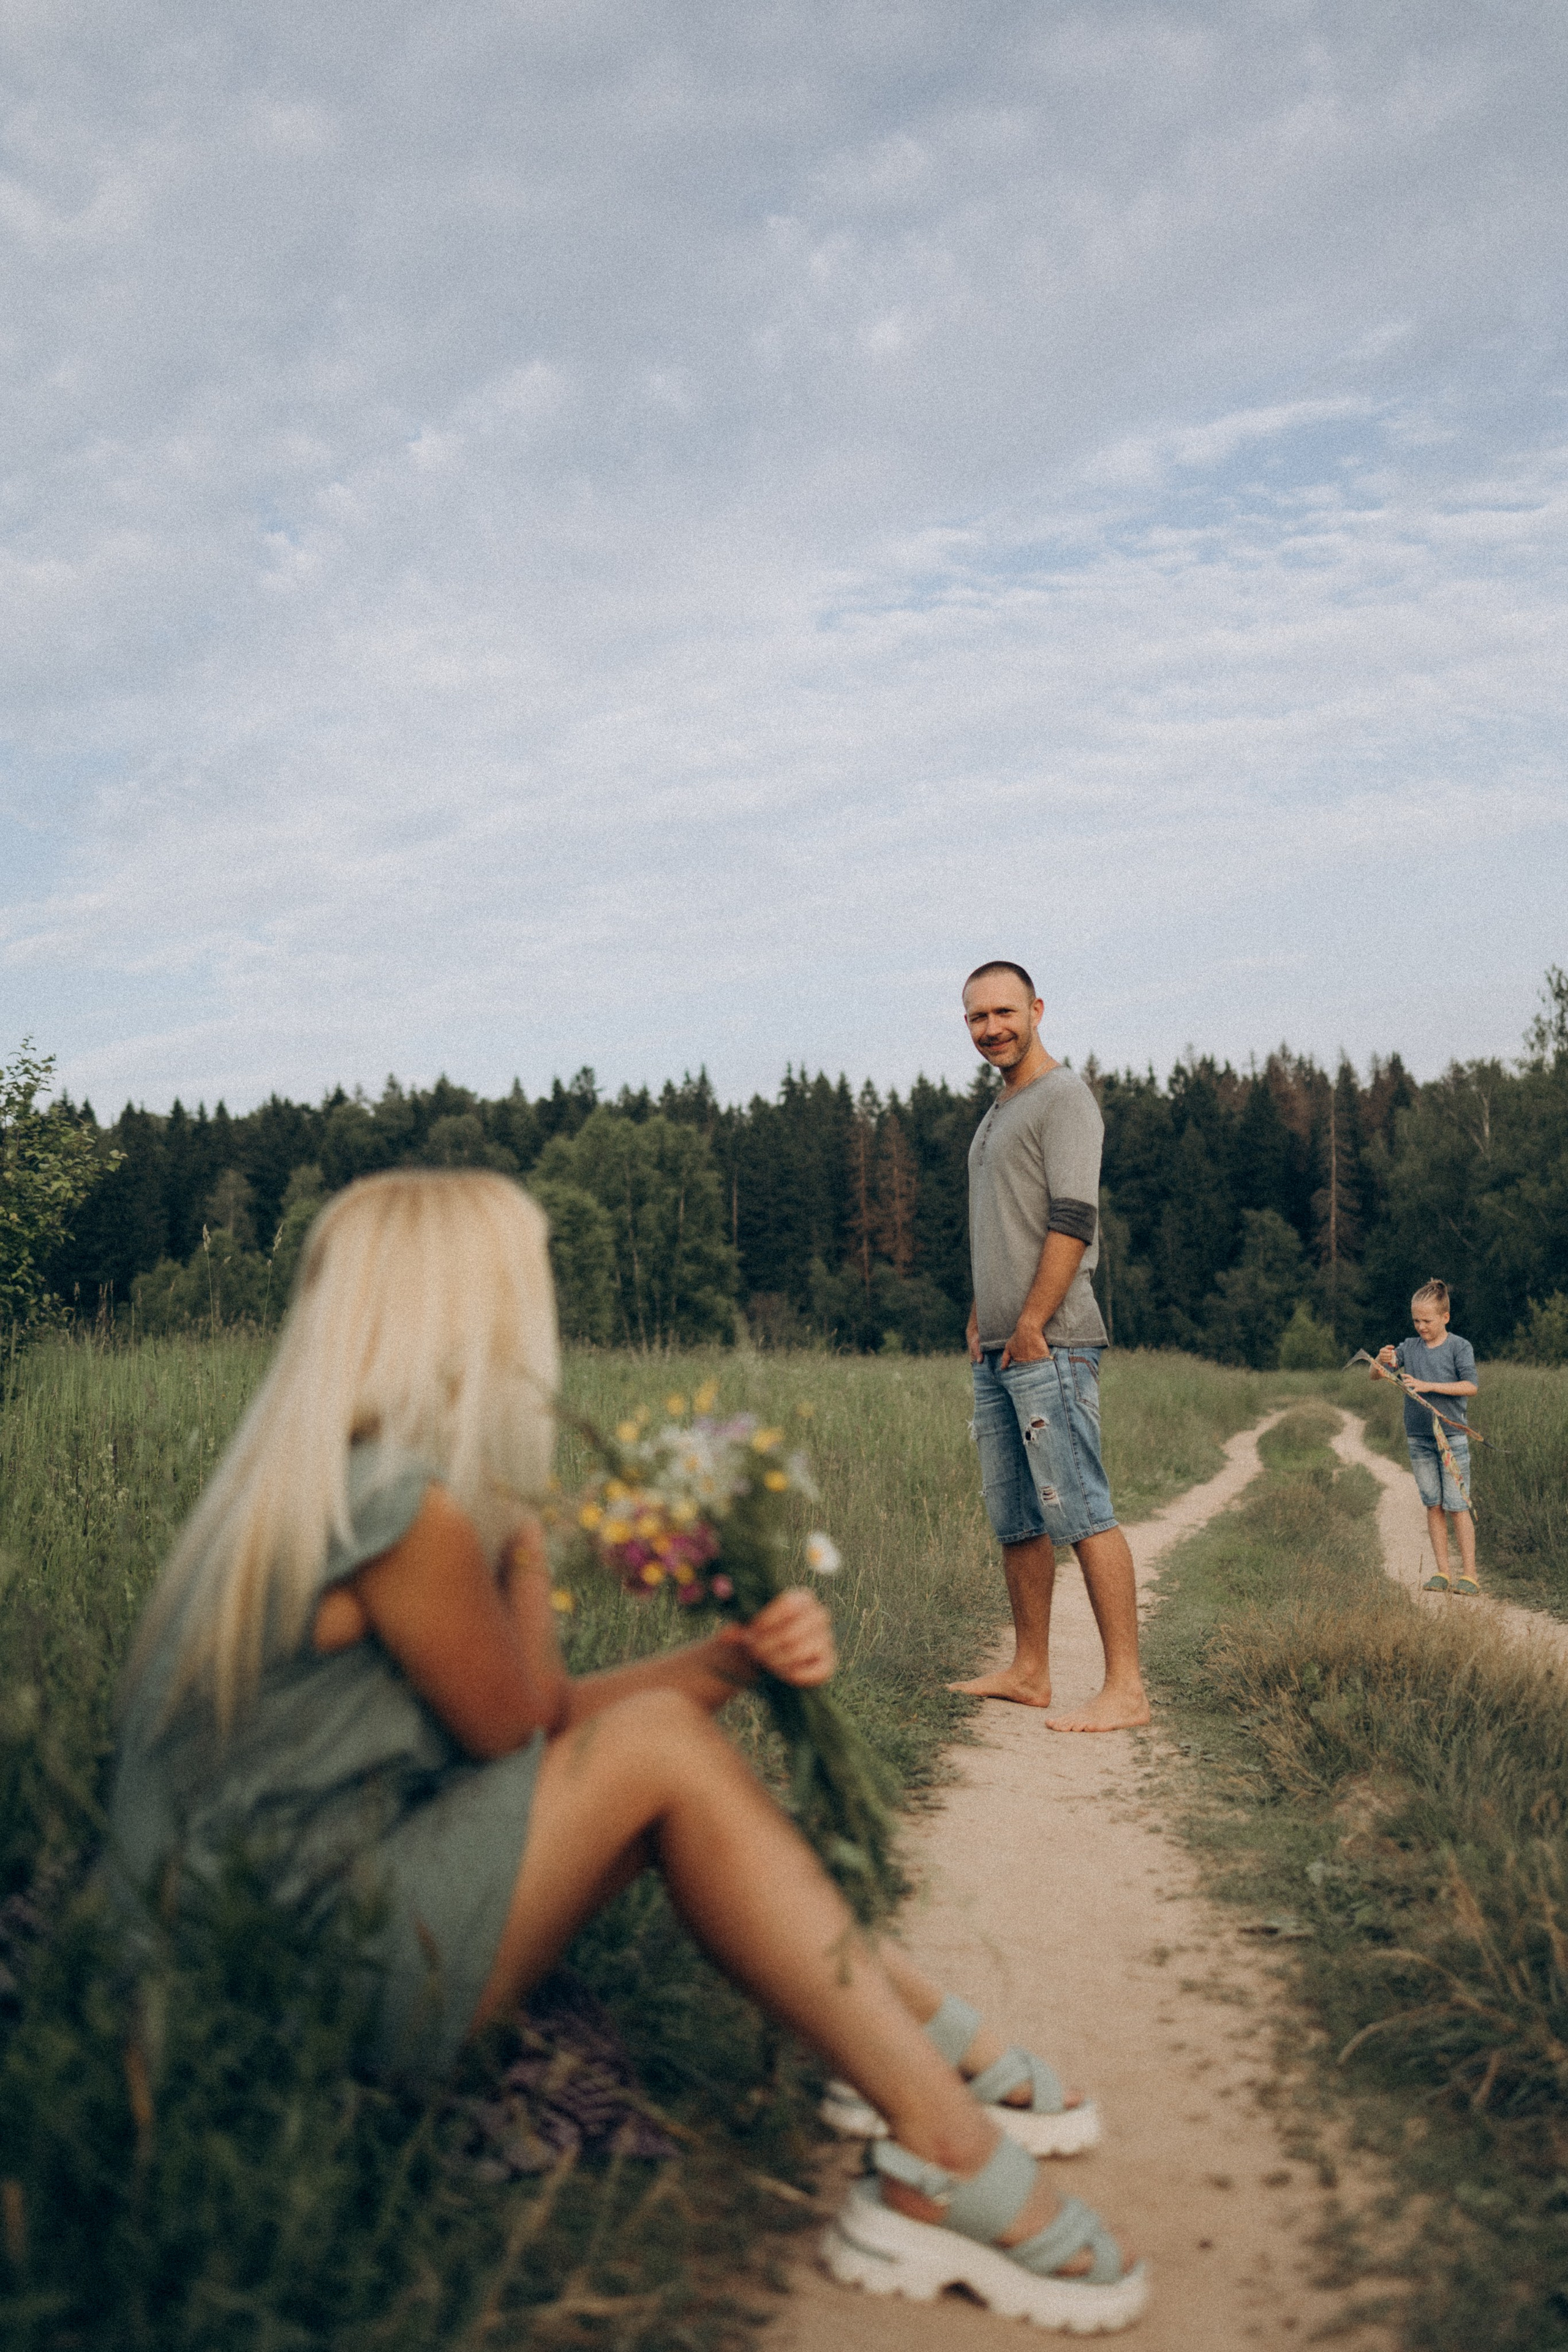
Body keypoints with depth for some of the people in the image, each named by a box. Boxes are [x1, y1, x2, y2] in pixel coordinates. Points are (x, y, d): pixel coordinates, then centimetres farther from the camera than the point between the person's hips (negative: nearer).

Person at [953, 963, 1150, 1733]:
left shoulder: (1064, 1097, -5)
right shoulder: (994, 1117, 23)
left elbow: (1072, 1221, -15)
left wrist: (1032, 1325, -17)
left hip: (1049, 1346, -9)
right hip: (996, 1352, 9)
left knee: (1080, 1512, -12)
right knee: (1014, 1520, 12)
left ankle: (1125, 1687, -10)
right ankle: (1029, 1671, 20)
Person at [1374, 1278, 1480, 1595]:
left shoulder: (1460, 1347, -3)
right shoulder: (1409, 1347, 7)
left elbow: (1471, 1386, -13)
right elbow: (1375, 1376, 4)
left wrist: (1427, 1386, -19)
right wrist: (1382, 1362, -19)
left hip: (1452, 1436, -4)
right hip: (1418, 1438, 4)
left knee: (1457, 1506, -4)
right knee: (1433, 1506, 7)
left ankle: (1469, 1574, 2)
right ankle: (1442, 1572, 12)